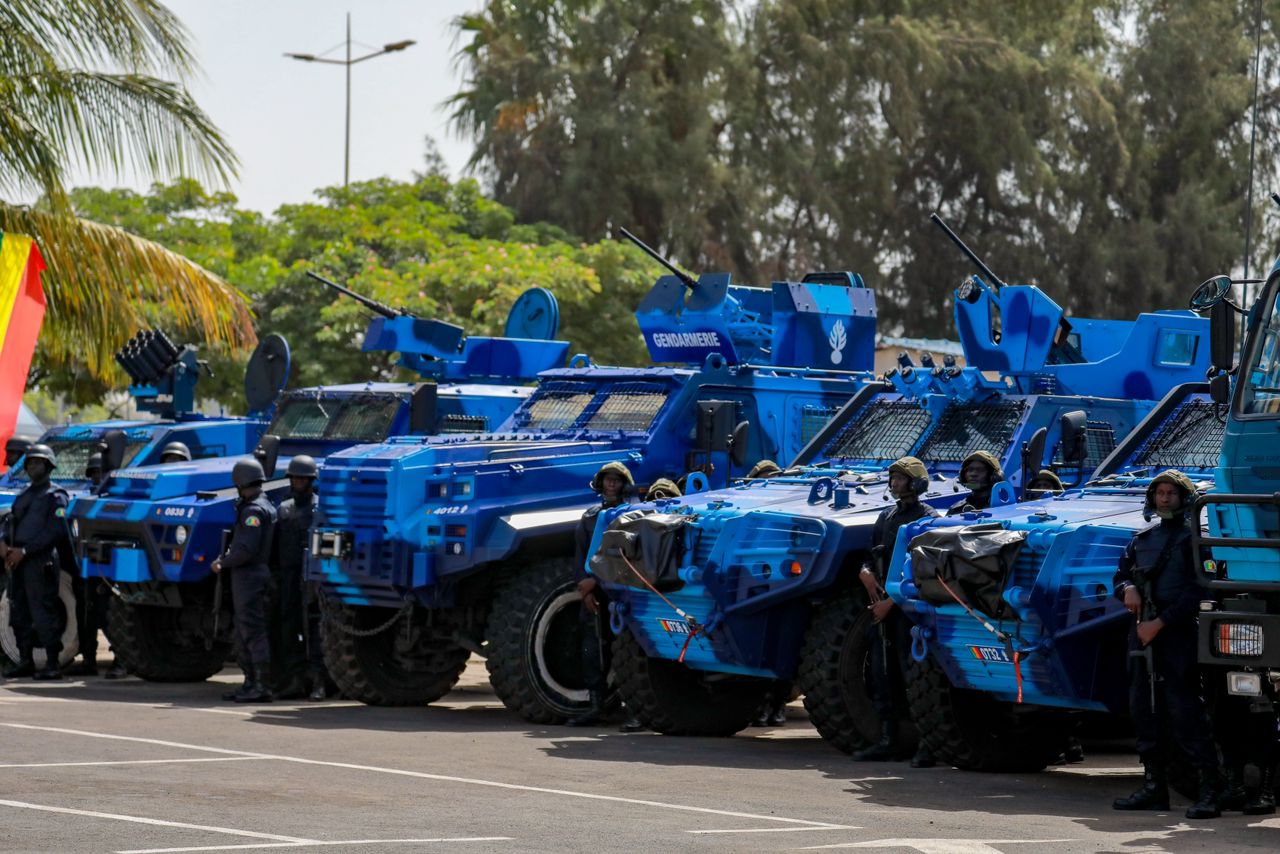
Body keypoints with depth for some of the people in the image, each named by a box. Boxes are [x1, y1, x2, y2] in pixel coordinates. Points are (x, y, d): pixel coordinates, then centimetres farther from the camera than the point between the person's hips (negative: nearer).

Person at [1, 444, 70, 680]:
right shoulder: (24, 495, 22)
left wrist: (24, 551, -17)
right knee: (19, 612, 9)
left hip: (41, 560, -8)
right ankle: (25, 660, 15)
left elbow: (54, 532, -12)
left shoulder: (55, 496, -2)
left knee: (43, 612, -10)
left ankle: (52, 664, -9)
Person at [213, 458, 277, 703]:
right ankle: (250, 683, 19)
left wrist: (223, 563, -10)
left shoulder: (254, 510, -15)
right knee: (244, 633, 15)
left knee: (253, 632, -10)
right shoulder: (266, 506, 16)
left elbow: (247, 549, -22)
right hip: (246, 576, 10)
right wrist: (225, 559, 8)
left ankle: (262, 686, -11)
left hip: (250, 575, -10)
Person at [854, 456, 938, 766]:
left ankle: (928, 743, -10)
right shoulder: (887, 516, 18)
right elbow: (874, 553, 22)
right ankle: (888, 740, 13)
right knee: (882, 673, 8)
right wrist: (865, 571, -2)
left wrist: (891, 600, -16)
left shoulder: (927, 517, -5)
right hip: (882, 603, 8)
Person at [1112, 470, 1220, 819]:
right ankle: (1154, 787, 14)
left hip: (1177, 634, -7)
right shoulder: (1142, 539, 19)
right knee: (1144, 710, 7)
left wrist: (1160, 622, -15)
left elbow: (1196, 591, -10)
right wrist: (1127, 589, -1)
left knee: (1184, 710, -13)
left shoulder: (1193, 538, -1)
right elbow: (1120, 575, 24)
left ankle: (1210, 791, -15)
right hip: (1142, 634, 7)